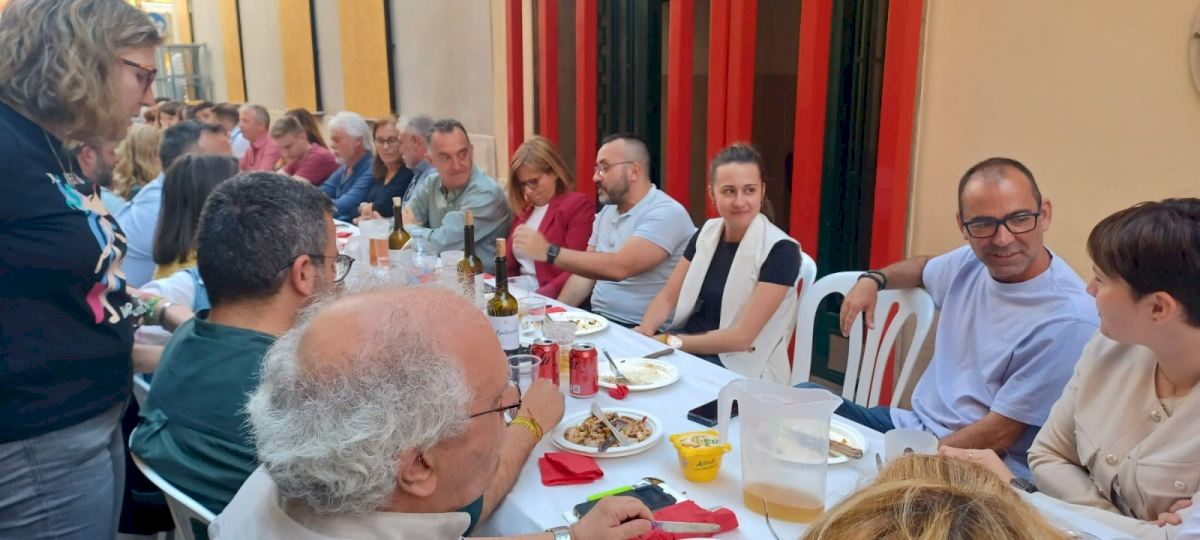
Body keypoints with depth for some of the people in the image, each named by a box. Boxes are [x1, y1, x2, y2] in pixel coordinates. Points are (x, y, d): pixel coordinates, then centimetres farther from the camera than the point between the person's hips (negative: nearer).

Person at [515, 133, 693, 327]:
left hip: (641, 331, -7)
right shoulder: (606, 212, 13)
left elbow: (619, 267, -26)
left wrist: (550, 252, -23)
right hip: (596, 321, 7)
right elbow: (587, 270, 12)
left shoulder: (666, 213, -15)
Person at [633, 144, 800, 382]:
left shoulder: (780, 250, -14)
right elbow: (667, 297, 7)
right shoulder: (707, 233, 6)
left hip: (741, 367, -5)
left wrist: (672, 342, -15)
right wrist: (645, 330, -13)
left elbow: (741, 337, -18)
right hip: (688, 349, 6)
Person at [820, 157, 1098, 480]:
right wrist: (873, 280, 7)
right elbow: (924, 267, 27)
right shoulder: (971, 260, 0)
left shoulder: (1067, 320, -22)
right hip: (912, 423, 8)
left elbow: (999, 434, -19)